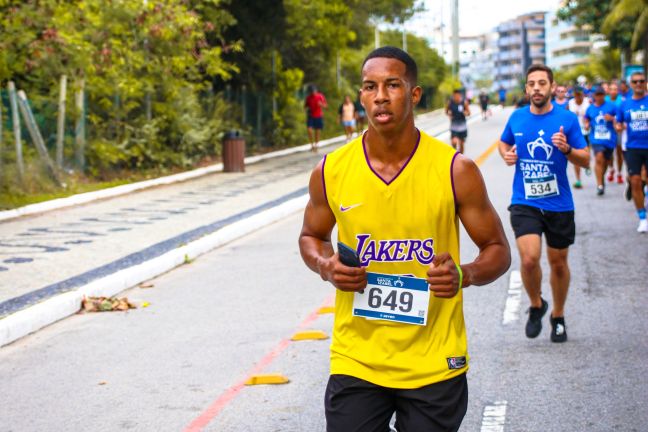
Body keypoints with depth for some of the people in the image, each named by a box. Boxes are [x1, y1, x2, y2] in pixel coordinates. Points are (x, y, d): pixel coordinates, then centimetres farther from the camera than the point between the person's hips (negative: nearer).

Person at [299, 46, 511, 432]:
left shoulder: (455, 170, -8)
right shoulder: (331, 171, -3)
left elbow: (498, 250, 2)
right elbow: (312, 236, 16)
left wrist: (465, 275, -19)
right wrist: (326, 267, -6)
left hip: (435, 367, -1)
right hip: (355, 363, 1)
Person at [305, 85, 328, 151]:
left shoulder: (320, 96, -4)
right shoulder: (308, 97, 2)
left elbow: (325, 105, 1)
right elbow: (305, 106, 14)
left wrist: (321, 104, -21)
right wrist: (307, 108, -10)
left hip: (319, 116, -1)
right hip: (311, 116, 1)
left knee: (317, 132, 4)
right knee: (309, 130, -13)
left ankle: (315, 146, 17)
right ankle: (312, 145, 0)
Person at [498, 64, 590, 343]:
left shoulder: (567, 119, -5)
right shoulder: (516, 118, 1)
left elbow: (586, 160, -2)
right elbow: (503, 142, 21)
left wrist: (567, 149, -22)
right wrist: (506, 155, -1)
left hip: (559, 204, 0)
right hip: (524, 203, 0)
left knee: (558, 263, 12)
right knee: (529, 259, -18)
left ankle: (558, 317, 35)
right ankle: (536, 306, 11)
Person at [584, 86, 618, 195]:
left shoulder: (611, 106, 0)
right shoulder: (590, 108, 7)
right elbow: (586, 119, 24)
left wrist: (612, 118, -15)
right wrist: (587, 124, 2)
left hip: (609, 138, 1)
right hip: (596, 138, 0)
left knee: (605, 161, 13)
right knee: (599, 159, -19)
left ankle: (601, 180, 38)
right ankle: (600, 185, -18)